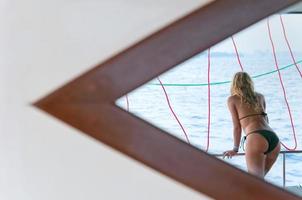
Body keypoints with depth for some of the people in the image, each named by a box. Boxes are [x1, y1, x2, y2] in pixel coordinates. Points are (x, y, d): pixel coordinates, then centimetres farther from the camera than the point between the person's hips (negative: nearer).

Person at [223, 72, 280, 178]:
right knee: (259, 178, 22)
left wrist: (235, 149, 21)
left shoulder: (232, 99, 15)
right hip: (274, 138, 6)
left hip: (256, 139, -5)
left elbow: (237, 126, 11)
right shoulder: (260, 97, 27)